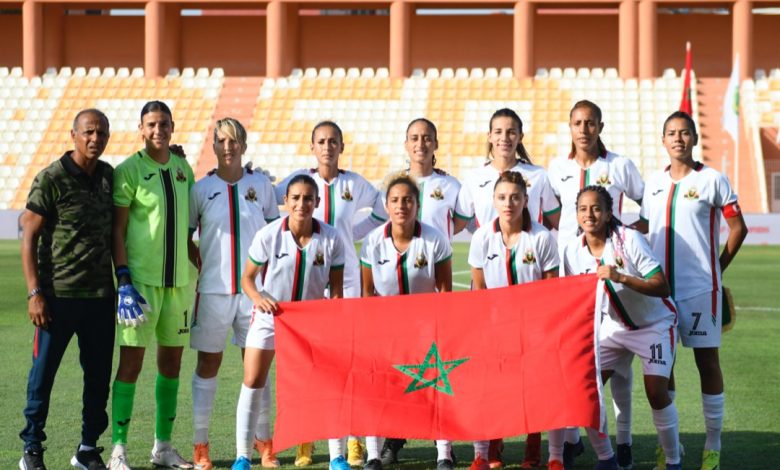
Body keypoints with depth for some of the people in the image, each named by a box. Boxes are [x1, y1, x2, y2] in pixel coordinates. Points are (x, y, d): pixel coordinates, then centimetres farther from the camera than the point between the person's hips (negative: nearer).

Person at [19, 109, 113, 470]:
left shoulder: (109, 177, 9)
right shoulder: (51, 179, -7)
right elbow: (29, 236, -6)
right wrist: (34, 293, -12)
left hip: (101, 295, 5)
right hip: (58, 295, -5)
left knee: (99, 376, 7)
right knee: (43, 373, 2)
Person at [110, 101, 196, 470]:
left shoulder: (183, 168, 11)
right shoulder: (129, 171, -6)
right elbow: (116, 230, -7)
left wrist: (197, 272, 15)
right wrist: (124, 280, -15)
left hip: (180, 278, 6)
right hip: (141, 279, -6)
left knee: (172, 361, 9)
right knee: (131, 361, -5)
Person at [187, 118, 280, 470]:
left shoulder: (261, 184, 5)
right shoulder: (201, 188, 1)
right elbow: (185, 236, 8)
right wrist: (203, 265, -1)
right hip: (213, 289, -1)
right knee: (208, 362, 3)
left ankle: (263, 440, 15)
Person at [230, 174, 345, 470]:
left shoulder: (331, 240, -12)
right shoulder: (268, 235, -14)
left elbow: (336, 289, -4)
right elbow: (247, 277, -5)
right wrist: (258, 298, -25)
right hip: (269, 316, 0)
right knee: (253, 382, -4)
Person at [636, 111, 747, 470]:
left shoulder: (711, 180, -3)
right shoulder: (654, 183, 9)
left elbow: (738, 227, 1)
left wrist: (718, 266, 1)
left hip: (700, 287, -4)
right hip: (660, 286, 4)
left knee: (707, 360, 1)